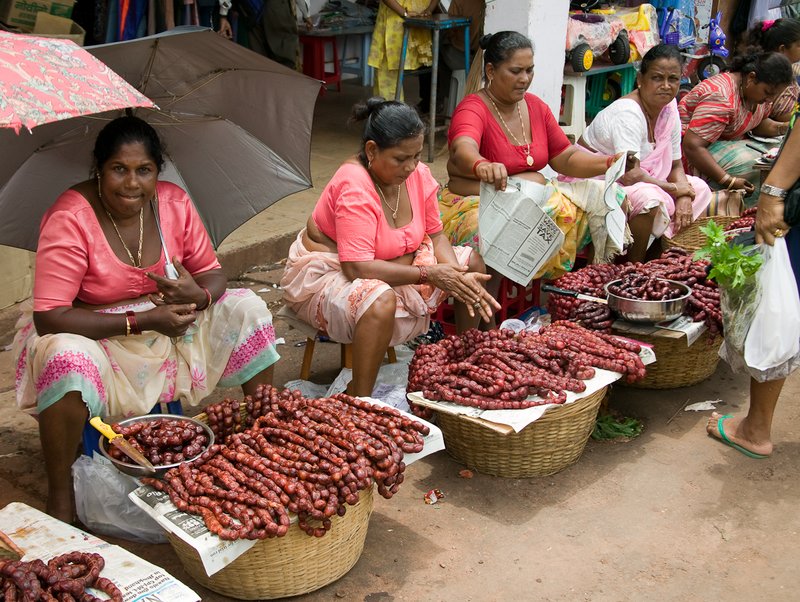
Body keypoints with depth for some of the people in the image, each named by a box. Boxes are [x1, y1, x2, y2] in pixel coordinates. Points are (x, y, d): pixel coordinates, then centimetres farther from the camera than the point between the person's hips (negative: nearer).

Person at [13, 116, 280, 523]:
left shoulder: (174, 202, -9)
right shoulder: (70, 218, -24)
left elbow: (212, 274, -1)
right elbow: (50, 317, -28)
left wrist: (198, 296, -27)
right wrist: (142, 320, -31)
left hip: (166, 326, 5)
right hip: (91, 335, -5)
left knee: (247, 310, -10)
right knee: (66, 357, -39)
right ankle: (59, 501, -21)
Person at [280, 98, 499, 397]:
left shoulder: (417, 174, -7)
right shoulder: (354, 187, -29)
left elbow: (435, 236, 0)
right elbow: (358, 268, -34)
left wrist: (457, 276, -21)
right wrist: (428, 274, -33)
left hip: (393, 266, 8)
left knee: (472, 262, 3)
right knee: (380, 301, -41)